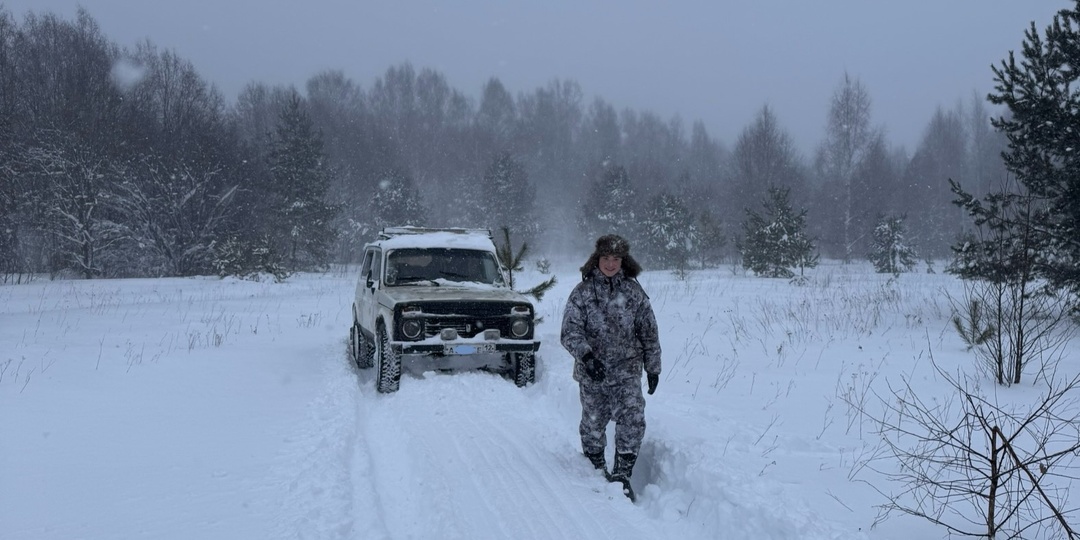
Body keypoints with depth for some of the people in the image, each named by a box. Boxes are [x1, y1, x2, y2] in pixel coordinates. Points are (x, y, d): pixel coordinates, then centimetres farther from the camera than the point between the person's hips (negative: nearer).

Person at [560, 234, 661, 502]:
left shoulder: (634, 291, 3)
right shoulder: (582, 292, -2)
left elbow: (649, 331, 10)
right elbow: (570, 331, -7)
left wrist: (653, 367, 10)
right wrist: (586, 355, -24)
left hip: (627, 370, 0)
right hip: (592, 372, 0)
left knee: (632, 419, -14)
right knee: (593, 423, 9)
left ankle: (622, 474, -4)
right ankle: (595, 469, 30)